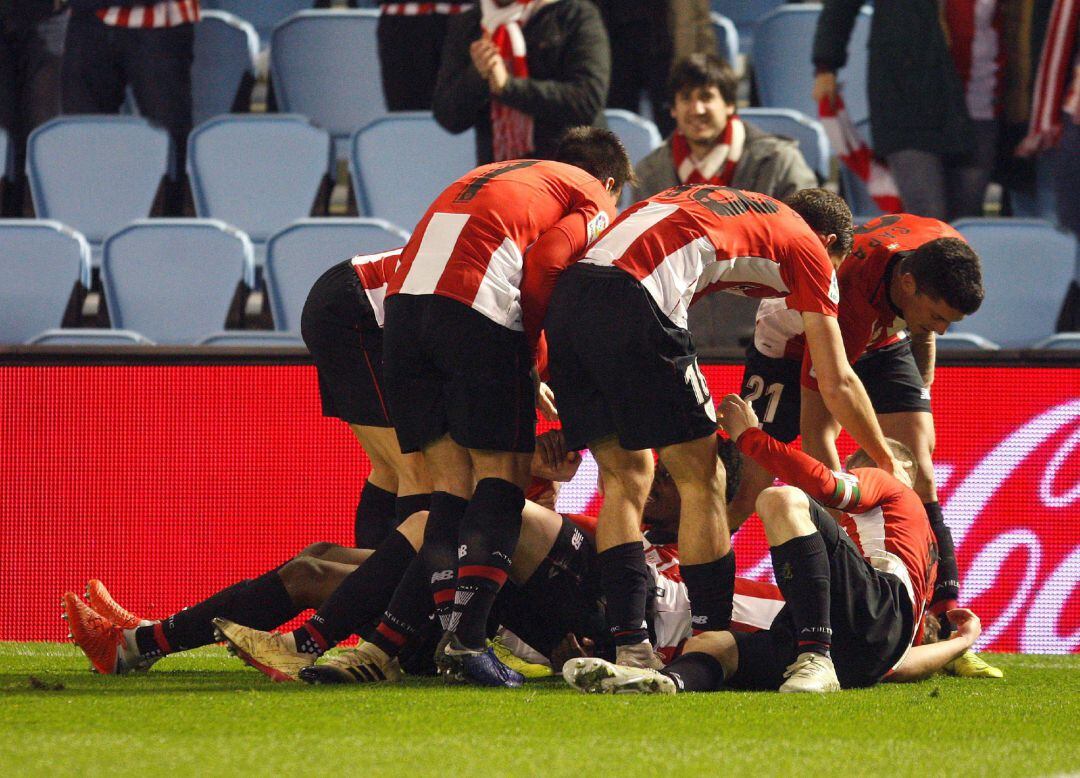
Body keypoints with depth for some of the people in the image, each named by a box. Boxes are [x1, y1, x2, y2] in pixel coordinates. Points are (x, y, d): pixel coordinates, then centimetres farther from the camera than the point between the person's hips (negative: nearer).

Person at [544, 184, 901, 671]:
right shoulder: (808, 246, 17)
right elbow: (836, 384, 16)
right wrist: (888, 465, 29)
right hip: (636, 301, -7)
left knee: (625, 479, 15)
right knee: (701, 480, 5)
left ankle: (629, 649, 8)